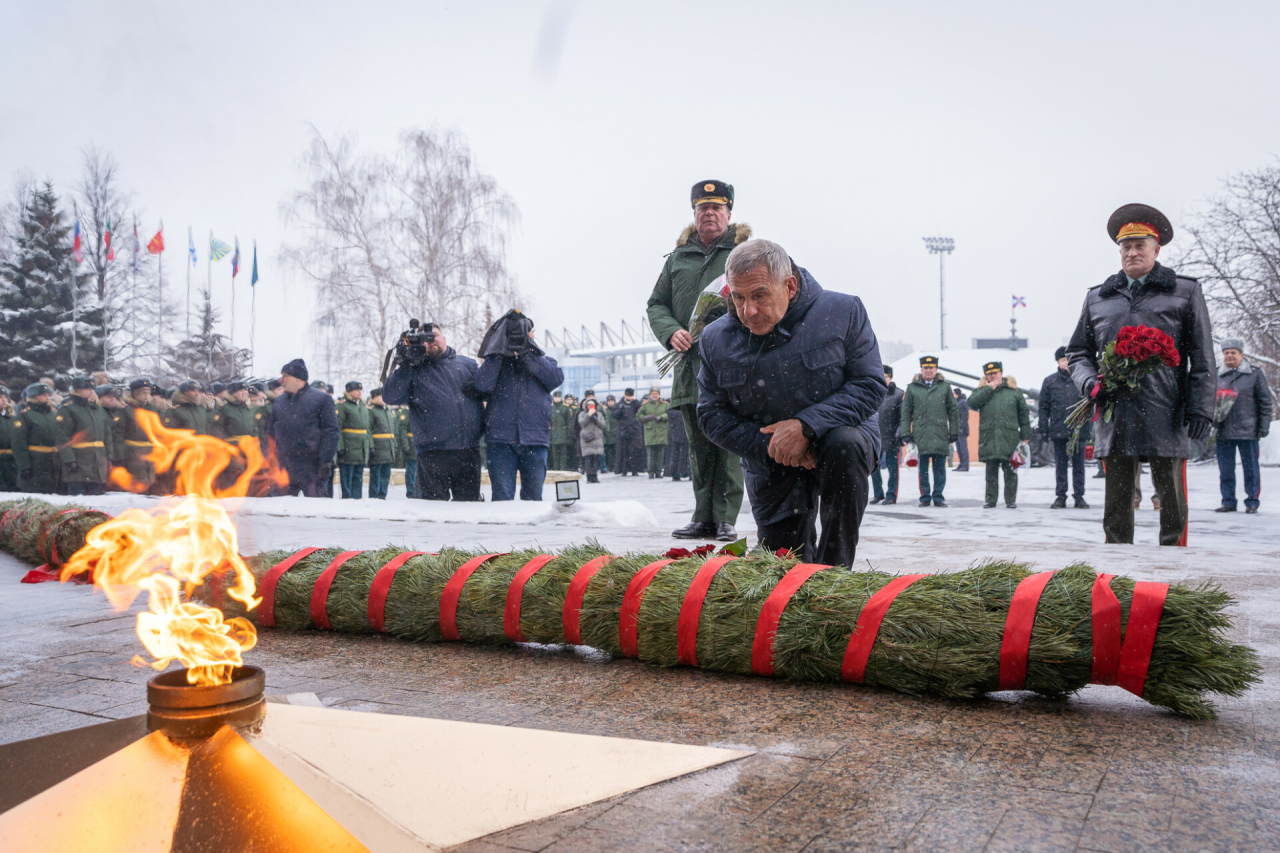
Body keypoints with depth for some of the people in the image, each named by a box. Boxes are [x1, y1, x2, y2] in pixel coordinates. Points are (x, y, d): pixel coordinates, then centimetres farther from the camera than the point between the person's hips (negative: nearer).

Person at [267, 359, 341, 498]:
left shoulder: (321, 398, -2)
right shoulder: (279, 401, 15)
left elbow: (330, 432, -7)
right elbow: (271, 432, 19)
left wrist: (326, 460, -15)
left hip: (311, 468, -5)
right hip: (284, 467, 5)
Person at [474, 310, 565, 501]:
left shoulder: (543, 360, 15)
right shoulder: (497, 361, 12)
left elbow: (556, 377, -8)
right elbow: (482, 384, -8)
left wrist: (526, 354, -10)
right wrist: (498, 352, -10)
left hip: (534, 439, 1)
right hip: (501, 439, -1)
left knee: (533, 496, 8)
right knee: (502, 496, -5)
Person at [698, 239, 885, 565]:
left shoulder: (843, 312, -12)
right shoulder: (716, 339, -4)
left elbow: (869, 384, -13)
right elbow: (712, 415, -1)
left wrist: (807, 425, -26)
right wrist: (768, 446, -17)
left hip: (838, 436, -2)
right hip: (771, 468, 2)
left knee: (844, 444, -37)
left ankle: (834, 572, -26)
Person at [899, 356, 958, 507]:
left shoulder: (945, 387, 10)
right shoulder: (912, 388, 8)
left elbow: (953, 411, 11)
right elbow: (906, 412, 7)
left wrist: (954, 432, 7)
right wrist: (906, 433, 1)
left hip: (941, 435, 0)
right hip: (920, 434, 0)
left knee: (940, 468, 3)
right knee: (923, 468, 3)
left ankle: (938, 496, 11)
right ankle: (925, 497, 11)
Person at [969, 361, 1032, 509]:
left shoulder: (1013, 391, 11)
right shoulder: (982, 391, 13)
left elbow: (1024, 414, 13)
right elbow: (972, 403, -8)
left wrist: (1025, 435, 8)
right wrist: (989, 389, -6)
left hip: (1009, 437, -1)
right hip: (988, 437, 1)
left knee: (1009, 470, -1)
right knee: (991, 470, 5)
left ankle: (1011, 500, 7)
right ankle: (990, 499, 12)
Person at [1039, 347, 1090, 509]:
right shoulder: (1050, 381, 5)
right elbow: (1043, 407, 5)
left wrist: (1089, 427, -2)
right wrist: (1043, 429, -1)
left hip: (1079, 430, 0)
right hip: (1059, 430, 0)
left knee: (1078, 465, 6)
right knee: (1061, 465, 7)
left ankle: (1079, 496, 12)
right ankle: (1061, 497, 12)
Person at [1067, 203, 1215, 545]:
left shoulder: (1185, 292, 10)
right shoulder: (1098, 297, 17)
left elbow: (1202, 359, 6)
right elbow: (1078, 352, 19)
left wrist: (1201, 408, -4)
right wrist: (1089, 381, -2)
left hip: (1167, 418, -2)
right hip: (1114, 417, 2)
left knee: (1171, 501, 3)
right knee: (1117, 504, 6)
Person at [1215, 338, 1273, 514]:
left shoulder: (1254, 374, 3)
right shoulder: (1216, 375, 10)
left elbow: (1265, 402, 2)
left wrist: (1263, 427, -4)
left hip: (1248, 431, -2)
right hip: (1223, 432, 2)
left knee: (1250, 468, 3)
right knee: (1225, 469, 6)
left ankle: (1252, 502, 12)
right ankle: (1228, 502, 14)